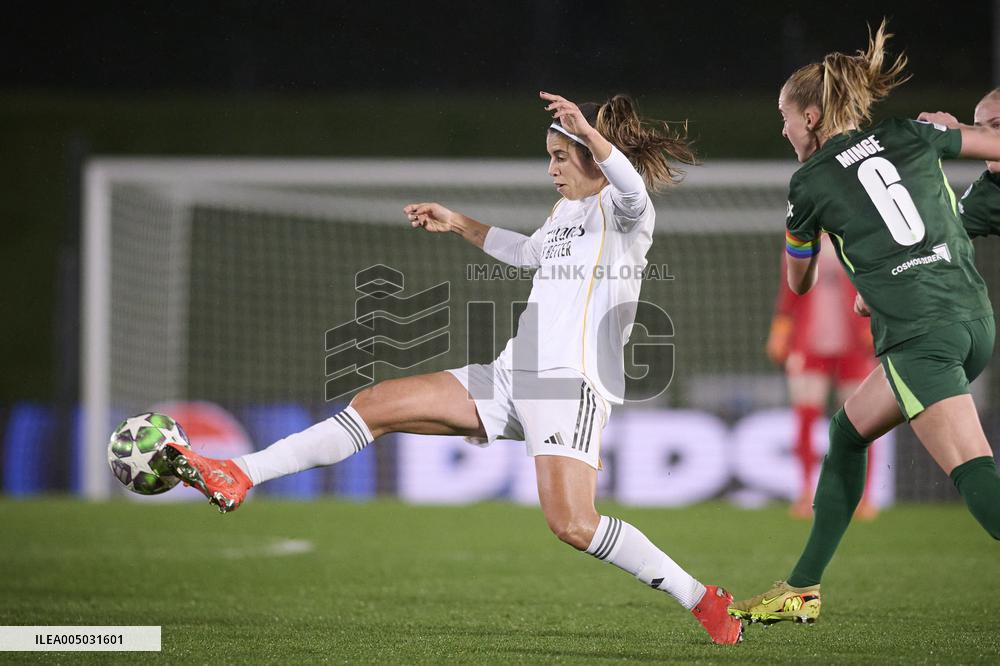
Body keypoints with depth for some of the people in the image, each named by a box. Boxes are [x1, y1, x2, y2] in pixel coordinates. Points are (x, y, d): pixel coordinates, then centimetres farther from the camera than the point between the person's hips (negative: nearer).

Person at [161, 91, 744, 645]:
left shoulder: (622, 212, -4)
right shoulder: (566, 211, 22)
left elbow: (632, 187, -30)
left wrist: (588, 130, -45)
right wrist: (460, 225, 44)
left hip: (572, 385, -9)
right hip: (512, 375, 9)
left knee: (573, 525, -26)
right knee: (377, 404, 2)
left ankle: (704, 601, -11)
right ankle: (238, 479, 4)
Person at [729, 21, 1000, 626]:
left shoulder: (810, 184, 4)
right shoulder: (911, 136, 12)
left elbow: (799, 283, 21)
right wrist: (949, 129, 37)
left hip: (919, 331, -7)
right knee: (849, 433, 21)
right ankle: (803, 589, 28)